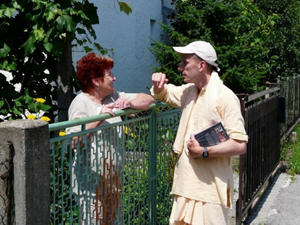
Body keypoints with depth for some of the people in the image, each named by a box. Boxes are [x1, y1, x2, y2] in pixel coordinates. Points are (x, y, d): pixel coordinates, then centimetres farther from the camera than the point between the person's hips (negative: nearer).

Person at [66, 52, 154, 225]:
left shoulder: (114, 97, 11)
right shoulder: (81, 102, -10)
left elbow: (148, 99, 12)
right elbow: (74, 142, -20)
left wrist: (129, 102, -7)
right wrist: (99, 119, -26)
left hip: (112, 177, 7)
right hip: (91, 179, -7)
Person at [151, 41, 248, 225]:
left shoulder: (225, 97, -12)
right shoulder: (189, 91, 13)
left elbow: (240, 145, -17)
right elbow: (163, 94, 33)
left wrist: (204, 152, -17)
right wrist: (158, 83, 10)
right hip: (186, 185, 8)